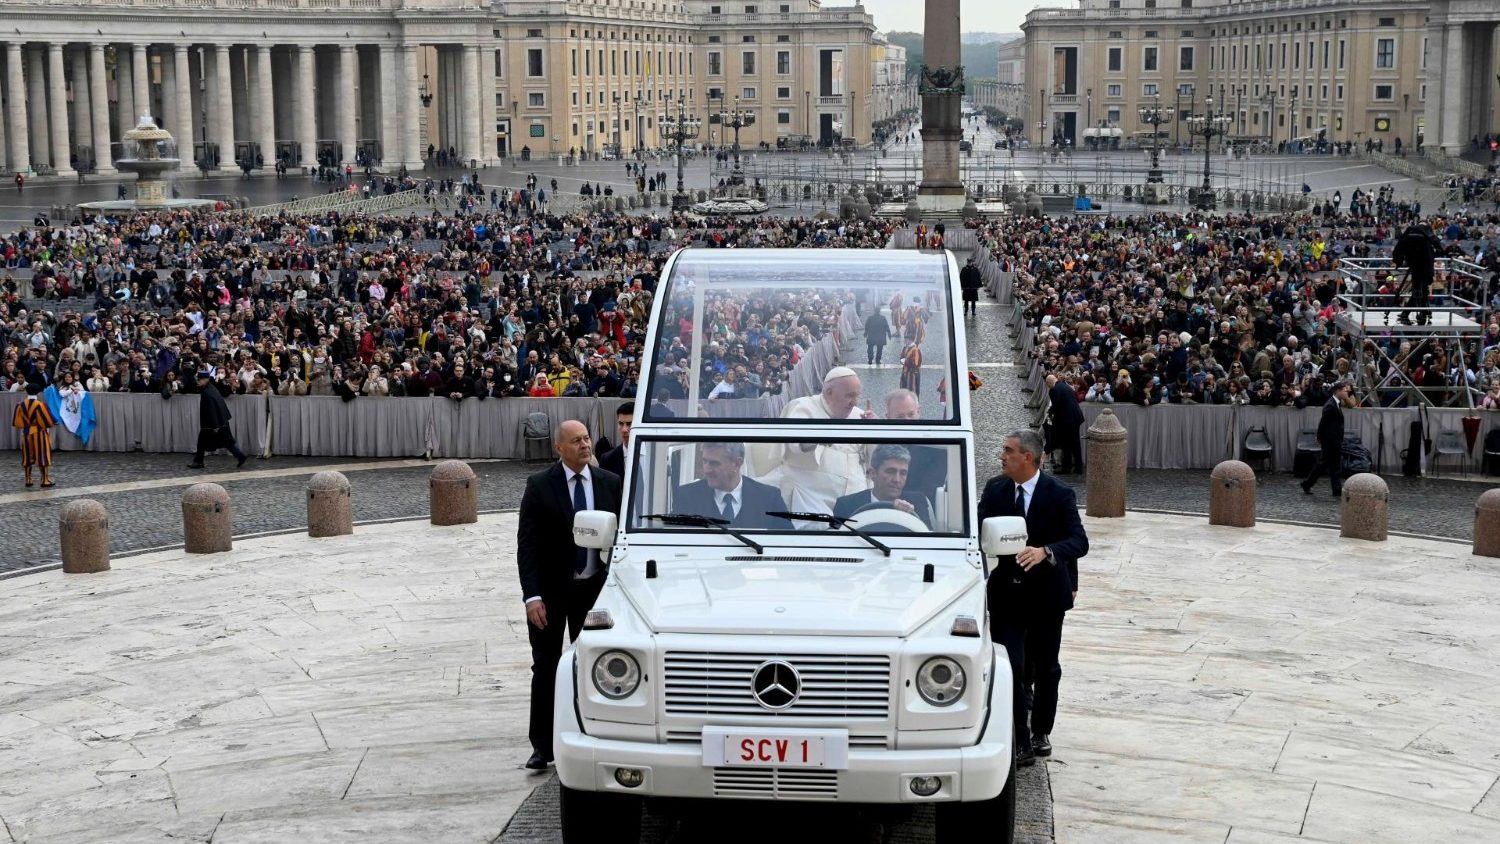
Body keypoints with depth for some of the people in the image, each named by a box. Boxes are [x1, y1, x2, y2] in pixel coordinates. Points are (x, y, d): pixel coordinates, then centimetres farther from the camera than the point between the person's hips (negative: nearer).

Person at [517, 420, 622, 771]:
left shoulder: (610, 483, 1)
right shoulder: (539, 486, -8)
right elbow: (527, 545, -9)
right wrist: (532, 596, -17)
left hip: (594, 587, 3)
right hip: (551, 590, -2)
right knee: (545, 669, 1)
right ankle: (542, 746, 6)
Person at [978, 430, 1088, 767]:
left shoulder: (1059, 494, -10)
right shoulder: (994, 489, 1)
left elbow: (1079, 541, -16)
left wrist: (1045, 552, -34)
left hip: (1046, 592, -1)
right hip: (1006, 592, 2)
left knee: (1045, 669, 13)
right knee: (1010, 668, -7)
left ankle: (1041, 732, 31)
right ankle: (1019, 741, -1)